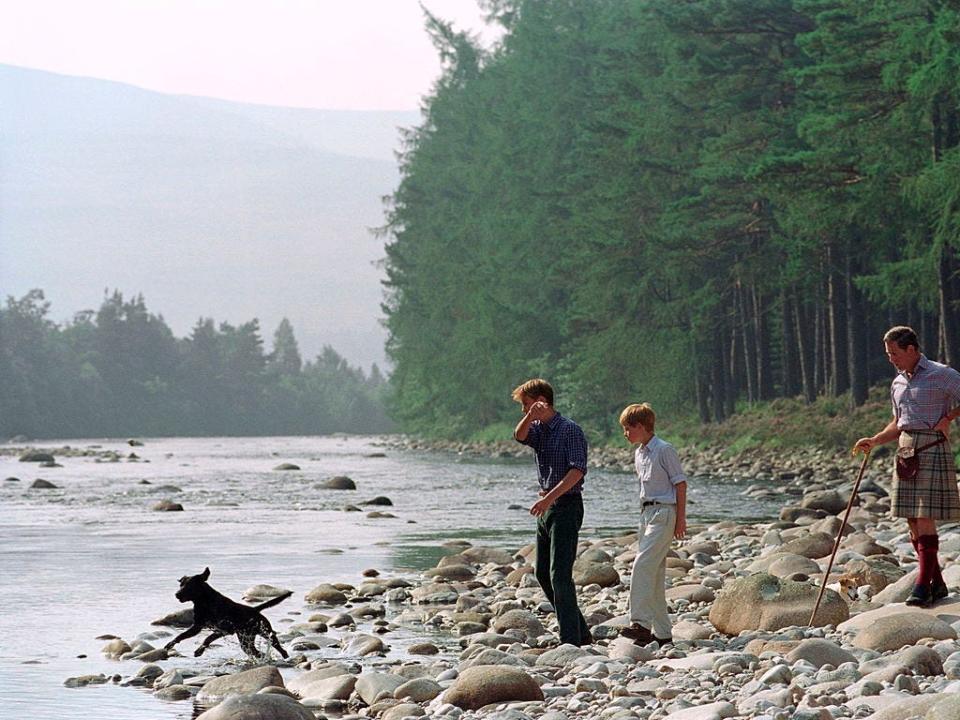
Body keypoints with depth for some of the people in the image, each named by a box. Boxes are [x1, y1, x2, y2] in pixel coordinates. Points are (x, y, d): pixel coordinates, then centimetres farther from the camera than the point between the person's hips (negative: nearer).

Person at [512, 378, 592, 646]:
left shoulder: (569, 430, -11)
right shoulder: (539, 429, 13)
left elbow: (578, 470, -19)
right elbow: (520, 436, -6)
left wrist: (549, 498, -26)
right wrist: (530, 416, -25)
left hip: (566, 506, -9)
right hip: (547, 507, 9)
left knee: (559, 574, -13)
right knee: (543, 574, 12)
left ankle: (571, 640, -12)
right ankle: (581, 634, 20)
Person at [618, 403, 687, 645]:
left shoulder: (664, 450, -10)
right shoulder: (639, 454, 15)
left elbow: (680, 484, -10)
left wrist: (680, 519, -12)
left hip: (663, 513, -9)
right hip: (647, 513, 9)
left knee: (643, 565, -20)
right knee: (654, 574, 8)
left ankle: (640, 623, -25)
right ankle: (662, 632, 11)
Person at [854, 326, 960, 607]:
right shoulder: (898, 383, 16)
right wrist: (874, 441, 10)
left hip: (932, 448, -7)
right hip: (906, 450, 7)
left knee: (924, 516, -13)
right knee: (912, 519, 3)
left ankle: (923, 585, -14)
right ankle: (937, 583, 10)